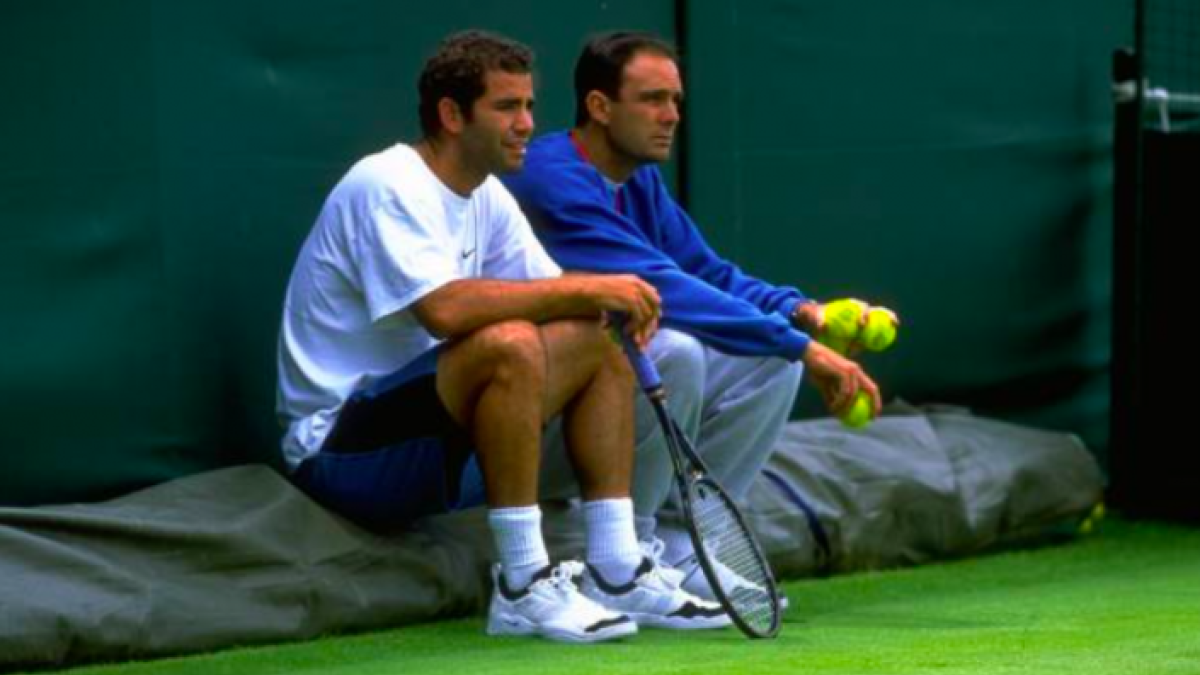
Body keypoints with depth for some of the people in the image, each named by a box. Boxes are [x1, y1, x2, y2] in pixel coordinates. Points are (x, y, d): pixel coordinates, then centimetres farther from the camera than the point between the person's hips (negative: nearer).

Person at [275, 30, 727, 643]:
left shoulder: (487, 198, 11)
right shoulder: (387, 186, -18)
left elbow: (551, 292, 10)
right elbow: (445, 309, -33)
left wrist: (615, 301, -14)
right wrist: (585, 289, -27)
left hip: (433, 427, 10)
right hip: (338, 446, -10)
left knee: (597, 347, 3)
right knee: (509, 344, -31)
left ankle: (615, 572, -1)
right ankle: (522, 588, -27)